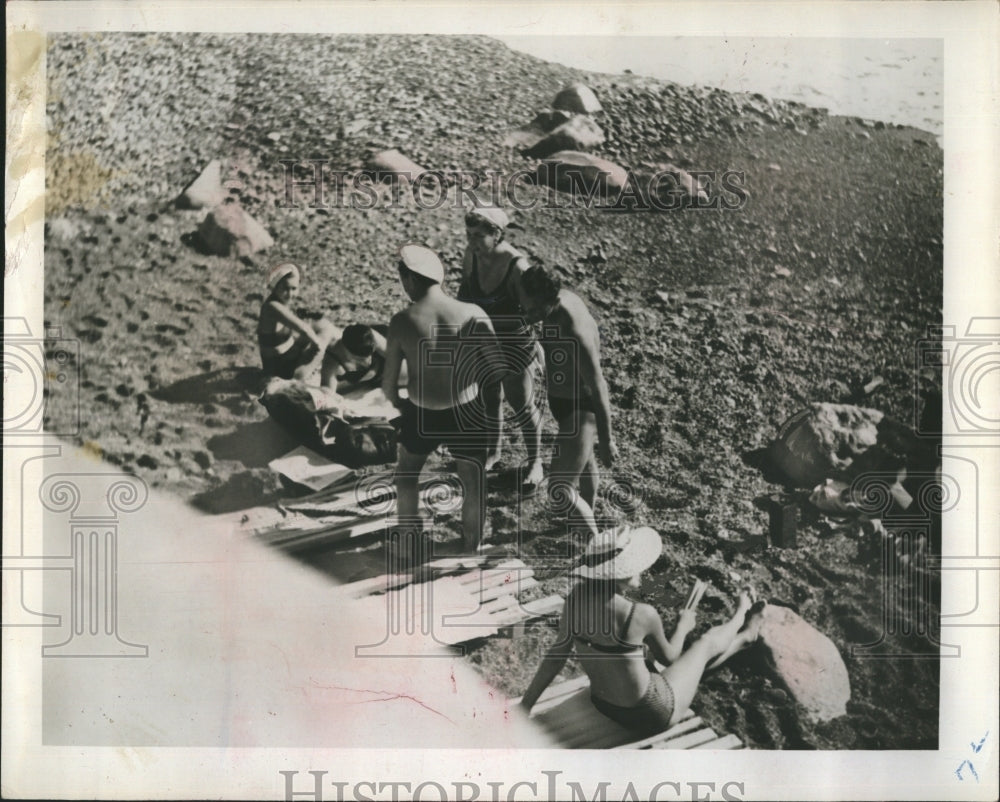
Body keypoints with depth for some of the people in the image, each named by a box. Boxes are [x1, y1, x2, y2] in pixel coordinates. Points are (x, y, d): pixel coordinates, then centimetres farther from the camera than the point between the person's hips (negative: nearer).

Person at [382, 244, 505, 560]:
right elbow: (498, 367, -10)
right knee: (473, 482, 22)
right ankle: (471, 547, 37)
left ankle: (410, 545, 36)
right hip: (466, 414, 0)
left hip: (420, 414, 0)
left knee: (406, 476, 28)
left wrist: (397, 403, 12)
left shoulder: (402, 322, -15)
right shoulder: (472, 315, -15)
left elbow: (389, 382, -9)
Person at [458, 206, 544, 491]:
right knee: (488, 400, 22)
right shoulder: (471, 255, -13)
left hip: (514, 345, -5)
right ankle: (493, 451, 47)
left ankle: (535, 461, 35)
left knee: (522, 406, 12)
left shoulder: (516, 266, -28)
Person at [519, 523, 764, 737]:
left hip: (603, 705, 6)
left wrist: (526, 703, 4)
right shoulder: (641, 615, -31)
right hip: (652, 715, -5)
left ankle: (745, 637, 60)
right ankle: (742, 615, 54)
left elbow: (557, 654, -7)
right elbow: (668, 657, -10)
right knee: (707, 642, 20)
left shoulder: (577, 597, -15)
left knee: (697, 658, 32)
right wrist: (683, 627, 10)